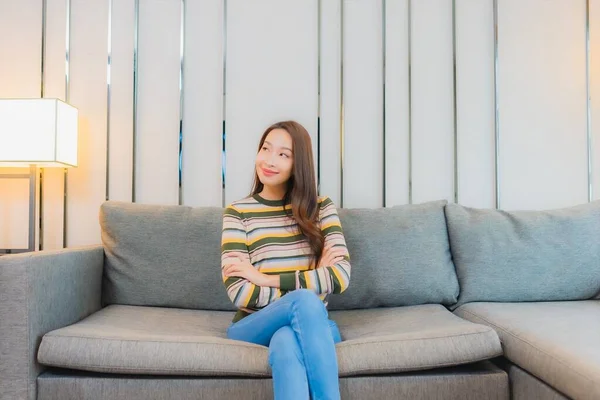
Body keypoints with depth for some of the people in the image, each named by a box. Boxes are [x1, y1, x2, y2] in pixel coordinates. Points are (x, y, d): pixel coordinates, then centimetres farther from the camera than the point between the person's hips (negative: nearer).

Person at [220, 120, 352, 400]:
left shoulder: (321, 208, 5)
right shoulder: (237, 213, 0)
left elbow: (341, 276, -8)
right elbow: (239, 293, -10)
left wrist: (266, 279, -11)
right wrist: (306, 290, -14)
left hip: (312, 323, 1)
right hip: (255, 327, 0)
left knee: (286, 343, -37)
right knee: (304, 301, -34)